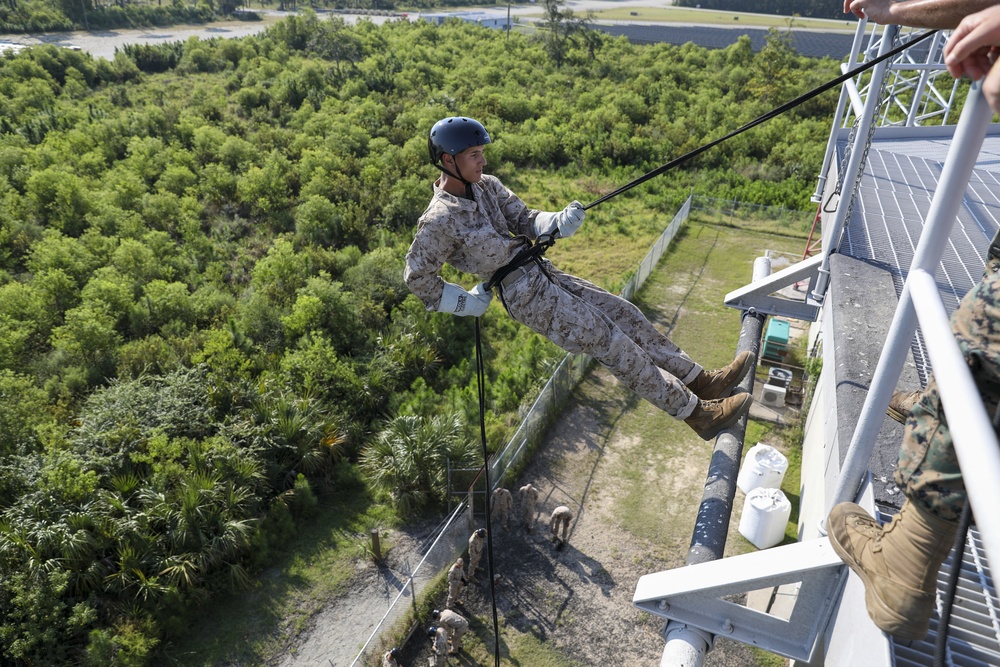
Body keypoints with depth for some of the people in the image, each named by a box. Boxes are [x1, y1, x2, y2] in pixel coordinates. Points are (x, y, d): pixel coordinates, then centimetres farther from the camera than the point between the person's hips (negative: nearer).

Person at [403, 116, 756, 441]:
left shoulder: (486, 186, 5)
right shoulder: (439, 221, -16)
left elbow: (524, 219, 6)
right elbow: (417, 277, -8)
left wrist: (560, 222, -14)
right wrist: (466, 303, -6)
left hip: (543, 273, 8)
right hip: (526, 295, -8)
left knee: (625, 313, 4)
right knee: (613, 343, -8)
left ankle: (701, 381, 14)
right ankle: (697, 413, 2)